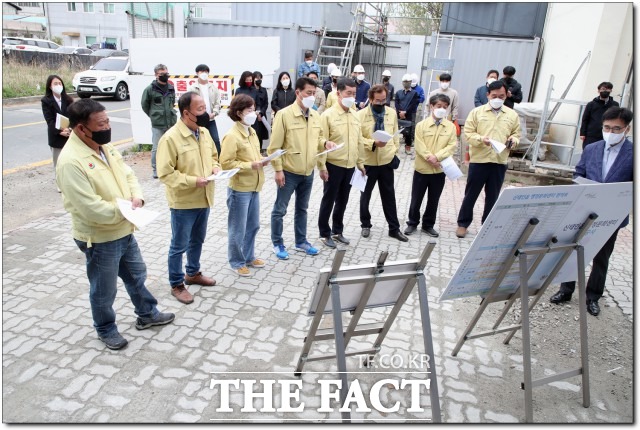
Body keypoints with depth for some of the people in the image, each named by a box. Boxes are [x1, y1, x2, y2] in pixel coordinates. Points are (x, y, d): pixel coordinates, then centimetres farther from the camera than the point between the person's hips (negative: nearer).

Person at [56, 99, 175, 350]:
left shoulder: (105, 147, 1)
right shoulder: (70, 162, -27)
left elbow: (128, 174, 8)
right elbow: (92, 209, -31)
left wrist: (137, 198, -13)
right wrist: (126, 207, -17)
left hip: (124, 231, 8)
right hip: (99, 239, -8)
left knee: (137, 276, 24)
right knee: (104, 290, 13)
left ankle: (147, 314, 45)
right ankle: (105, 329, 37)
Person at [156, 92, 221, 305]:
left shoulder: (204, 132, 3)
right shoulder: (170, 138, -20)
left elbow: (213, 156, 18)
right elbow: (165, 173, -20)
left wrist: (215, 167, -3)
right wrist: (193, 181, -25)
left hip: (203, 199, 7)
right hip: (183, 202, -7)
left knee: (197, 240, 22)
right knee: (179, 245, 7)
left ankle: (193, 273, 42)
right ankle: (176, 285, 23)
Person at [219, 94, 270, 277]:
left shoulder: (252, 132, 9)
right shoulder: (232, 136, -18)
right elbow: (226, 163, -21)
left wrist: (261, 160, 1)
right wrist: (250, 165, -22)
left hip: (253, 187, 8)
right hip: (239, 189, -8)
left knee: (253, 226, 19)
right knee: (238, 229, 6)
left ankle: (249, 256, 36)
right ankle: (237, 262, 22)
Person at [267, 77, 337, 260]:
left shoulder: (315, 116, 5)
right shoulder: (284, 114, -14)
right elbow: (275, 146, -13)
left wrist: (325, 143, -7)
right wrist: (278, 170, -16)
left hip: (308, 172, 6)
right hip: (289, 172, -6)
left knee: (302, 209, 18)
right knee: (280, 209, 5)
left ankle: (301, 242, 32)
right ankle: (277, 244, 21)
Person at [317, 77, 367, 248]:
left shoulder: (355, 116, 9)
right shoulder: (328, 115, -11)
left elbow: (359, 141, 14)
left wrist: (360, 163, 13)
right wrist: (322, 166, -16)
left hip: (350, 166, 6)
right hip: (333, 165, -6)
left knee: (342, 200, 15)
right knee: (328, 200, 5)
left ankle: (337, 231, 29)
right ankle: (324, 234, 18)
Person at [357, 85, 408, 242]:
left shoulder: (392, 113, 2)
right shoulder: (361, 115, -10)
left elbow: (395, 135, 10)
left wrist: (395, 152, 7)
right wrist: (373, 143, -25)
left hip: (386, 161, 3)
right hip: (367, 161, -3)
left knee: (389, 195, 10)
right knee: (365, 194, 13)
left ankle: (394, 228, 21)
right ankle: (365, 225, 31)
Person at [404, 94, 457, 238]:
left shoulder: (451, 126, 1)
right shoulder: (421, 125, -4)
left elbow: (452, 146, -6)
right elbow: (419, 145, -10)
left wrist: (437, 157, -18)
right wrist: (429, 157, -21)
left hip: (439, 170, 2)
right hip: (422, 168, -2)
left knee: (433, 200, 12)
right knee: (416, 199, 8)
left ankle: (428, 225, 27)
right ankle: (412, 223, 25)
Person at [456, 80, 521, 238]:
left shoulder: (512, 115, 9)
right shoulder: (477, 112, 0)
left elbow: (516, 134, 14)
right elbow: (468, 133, -3)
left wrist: (513, 141, -8)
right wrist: (481, 139, -20)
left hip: (500, 162, 2)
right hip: (478, 160, -2)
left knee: (492, 197, 11)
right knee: (471, 194, 7)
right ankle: (463, 223, 20)